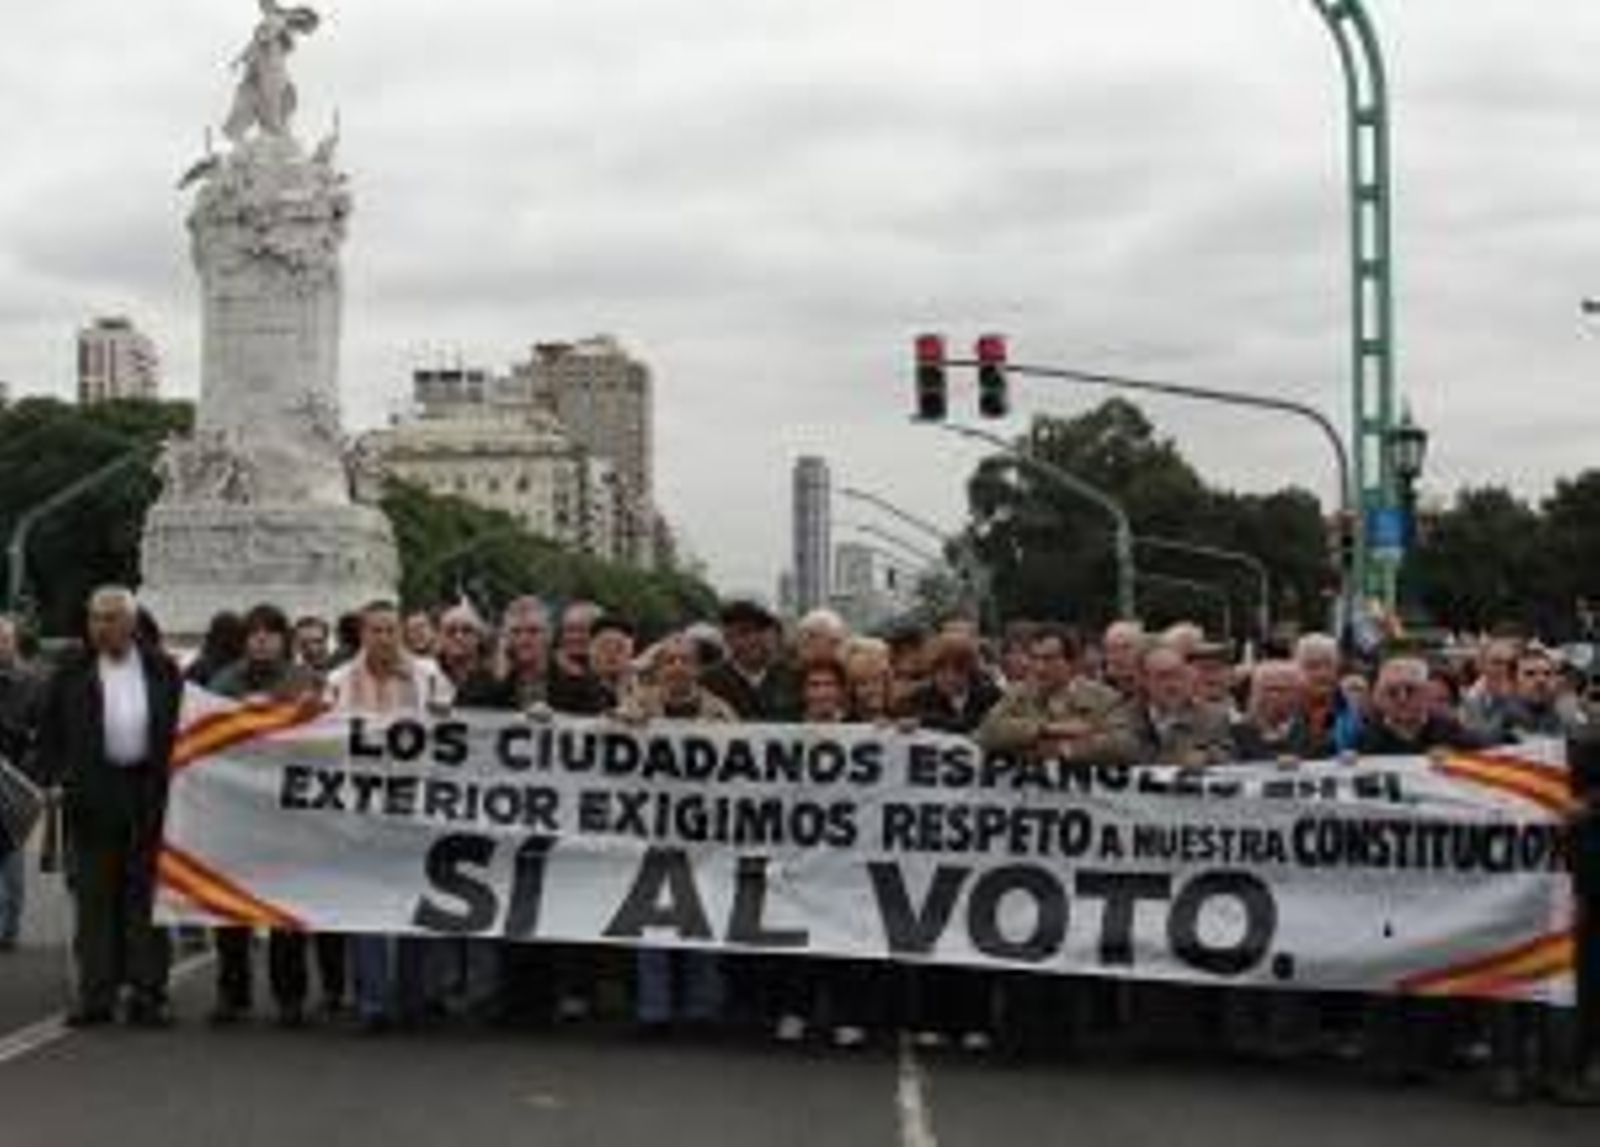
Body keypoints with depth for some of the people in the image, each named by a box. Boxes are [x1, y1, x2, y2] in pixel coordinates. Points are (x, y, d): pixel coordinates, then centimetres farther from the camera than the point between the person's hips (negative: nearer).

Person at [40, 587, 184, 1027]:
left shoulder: (162, 671, 5)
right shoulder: (72, 673, 5)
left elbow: (182, 727, 7)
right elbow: (49, 733, 7)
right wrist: (58, 776, -4)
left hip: (149, 793, 0)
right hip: (93, 797, 0)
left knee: (145, 895, 2)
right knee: (95, 897, 3)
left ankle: (148, 994, 7)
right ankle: (97, 994, 9)